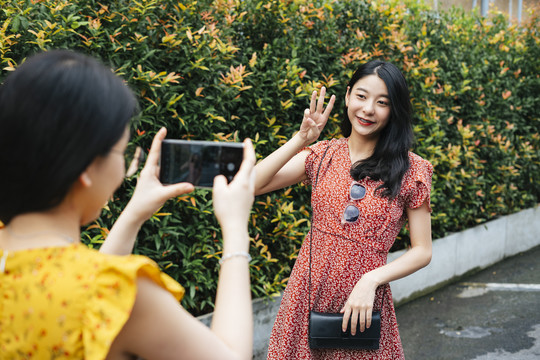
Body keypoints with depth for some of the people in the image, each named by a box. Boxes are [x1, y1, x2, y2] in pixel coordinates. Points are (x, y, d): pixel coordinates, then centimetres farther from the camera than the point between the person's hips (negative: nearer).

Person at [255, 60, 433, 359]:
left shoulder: (411, 171, -3)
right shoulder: (322, 155, 3)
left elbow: (422, 251, -2)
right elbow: (249, 185, -7)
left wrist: (371, 280, -16)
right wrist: (300, 141, -13)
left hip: (362, 305, -2)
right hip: (307, 298, 2)